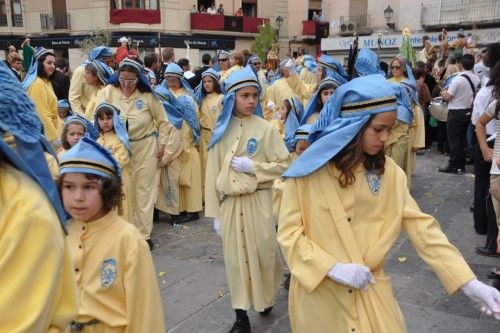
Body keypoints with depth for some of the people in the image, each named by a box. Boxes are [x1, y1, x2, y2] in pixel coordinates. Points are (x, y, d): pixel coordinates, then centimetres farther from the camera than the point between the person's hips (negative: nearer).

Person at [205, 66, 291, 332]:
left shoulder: (265, 129, -5)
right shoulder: (221, 132, 2)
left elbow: (284, 164, -3)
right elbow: (213, 174, 4)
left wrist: (252, 166, -15)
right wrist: (214, 212, 2)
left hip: (257, 201, -2)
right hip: (229, 203, 2)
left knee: (262, 252, 7)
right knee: (236, 257, 7)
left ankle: (266, 298, 36)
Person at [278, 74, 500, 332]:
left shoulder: (387, 170, -2)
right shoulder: (308, 172, -13)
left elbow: (419, 225, -7)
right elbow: (288, 233, -11)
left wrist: (468, 282, -13)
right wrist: (333, 268, -21)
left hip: (369, 290, 3)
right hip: (319, 293, -2)